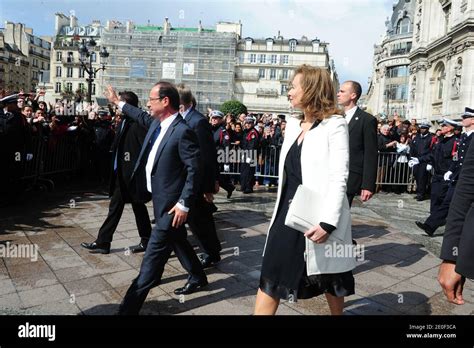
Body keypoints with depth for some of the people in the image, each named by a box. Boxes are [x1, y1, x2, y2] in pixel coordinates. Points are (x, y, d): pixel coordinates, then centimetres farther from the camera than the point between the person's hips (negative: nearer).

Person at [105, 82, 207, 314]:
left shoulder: (182, 132, -22)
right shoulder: (156, 123, 4)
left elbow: (194, 170, -22)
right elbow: (142, 117, 29)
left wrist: (184, 204, -23)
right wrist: (118, 102, 36)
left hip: (171, 201, -10)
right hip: (159, 196, 10)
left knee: (154, 251, -4)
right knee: (177, 241, 22)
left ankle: (130, 306, 4)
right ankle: (198, 277, 42)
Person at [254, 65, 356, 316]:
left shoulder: (335, 124, -10)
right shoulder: (293, 124, 11)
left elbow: (339, 178, -16)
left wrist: (327, 222, -23)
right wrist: (282, 209, 16)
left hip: (318, 217, -6)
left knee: (330, 279, 15)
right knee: (271, 277, 6)